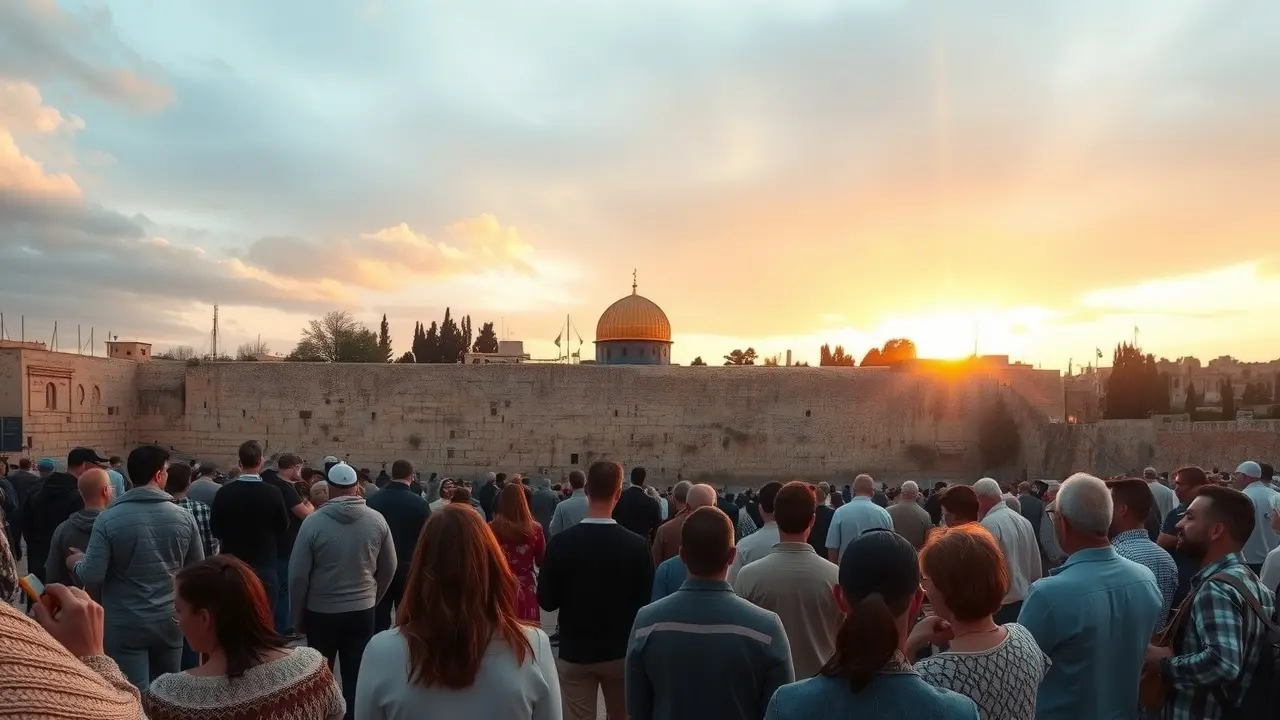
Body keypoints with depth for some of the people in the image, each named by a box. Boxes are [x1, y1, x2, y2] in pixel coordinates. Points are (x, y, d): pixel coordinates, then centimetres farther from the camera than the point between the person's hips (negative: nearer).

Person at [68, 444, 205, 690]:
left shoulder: (109, 519, -13)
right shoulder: (184, 517, -7)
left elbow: (92, 576, -13)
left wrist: (76, 563, 9)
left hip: (125, 624, -2)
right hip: (170, 620, 2)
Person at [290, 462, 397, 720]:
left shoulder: (314, 522, -14)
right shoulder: (376, 520, -7)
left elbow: (298, 575, -9)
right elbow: (389, 568, 3)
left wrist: (298, 616, 4)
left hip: (321, 612, -1)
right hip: (362, 612, 1)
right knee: (355, 677, 10)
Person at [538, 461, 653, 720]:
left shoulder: (561, 542, -14)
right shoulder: (637, 545, -15)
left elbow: (546, 601, -6)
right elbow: (644, 602, -8)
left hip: (575, 652, -1)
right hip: (621, 651, 1)